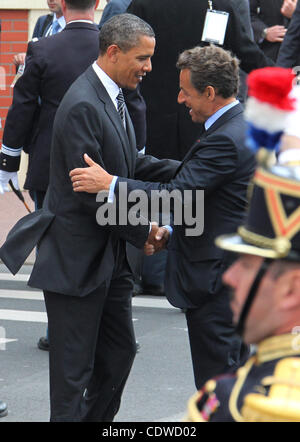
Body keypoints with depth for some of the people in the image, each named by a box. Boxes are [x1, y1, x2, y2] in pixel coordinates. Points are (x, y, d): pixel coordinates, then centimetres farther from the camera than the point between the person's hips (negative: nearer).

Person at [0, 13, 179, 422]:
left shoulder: (112, 98, 10)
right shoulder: (82, 105, -22)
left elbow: (128, 165, 17)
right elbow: (90, 191, -23)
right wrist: (142, 230, -13)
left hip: (110, 256, 10)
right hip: (77, 258, -10)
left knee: (120, 350, 17)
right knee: (75, 365, 0)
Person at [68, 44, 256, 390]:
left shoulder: (225, 141, -22)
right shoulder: (244, 126, 10)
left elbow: (176, 195, -26)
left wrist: (110, 184, -21)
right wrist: (174, 229, 14)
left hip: (216, 277, -10)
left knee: (216, 387, -3)